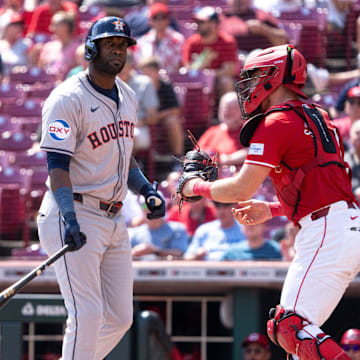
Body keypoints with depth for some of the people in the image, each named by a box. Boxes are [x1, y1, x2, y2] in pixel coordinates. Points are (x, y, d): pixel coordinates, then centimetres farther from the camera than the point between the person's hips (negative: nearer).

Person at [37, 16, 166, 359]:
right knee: (87, 314, -16)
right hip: (74, 214, -8)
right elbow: (57, 166, -20)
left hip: (113, 220, 8)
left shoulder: (127, 96, 13)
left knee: (119, 318, 8)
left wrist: (147, 190, 7)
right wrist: (70, 219, -33)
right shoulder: (68, 98, -13)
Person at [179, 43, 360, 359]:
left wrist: (197, 187, 8)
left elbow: (242, 189, -9)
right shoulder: (316, 117, 22)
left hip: (325, 232, -10)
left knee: (290, 328, -13)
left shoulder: (277, 123, -7)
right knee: (297, 331, 13)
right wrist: (271, 210, 27)